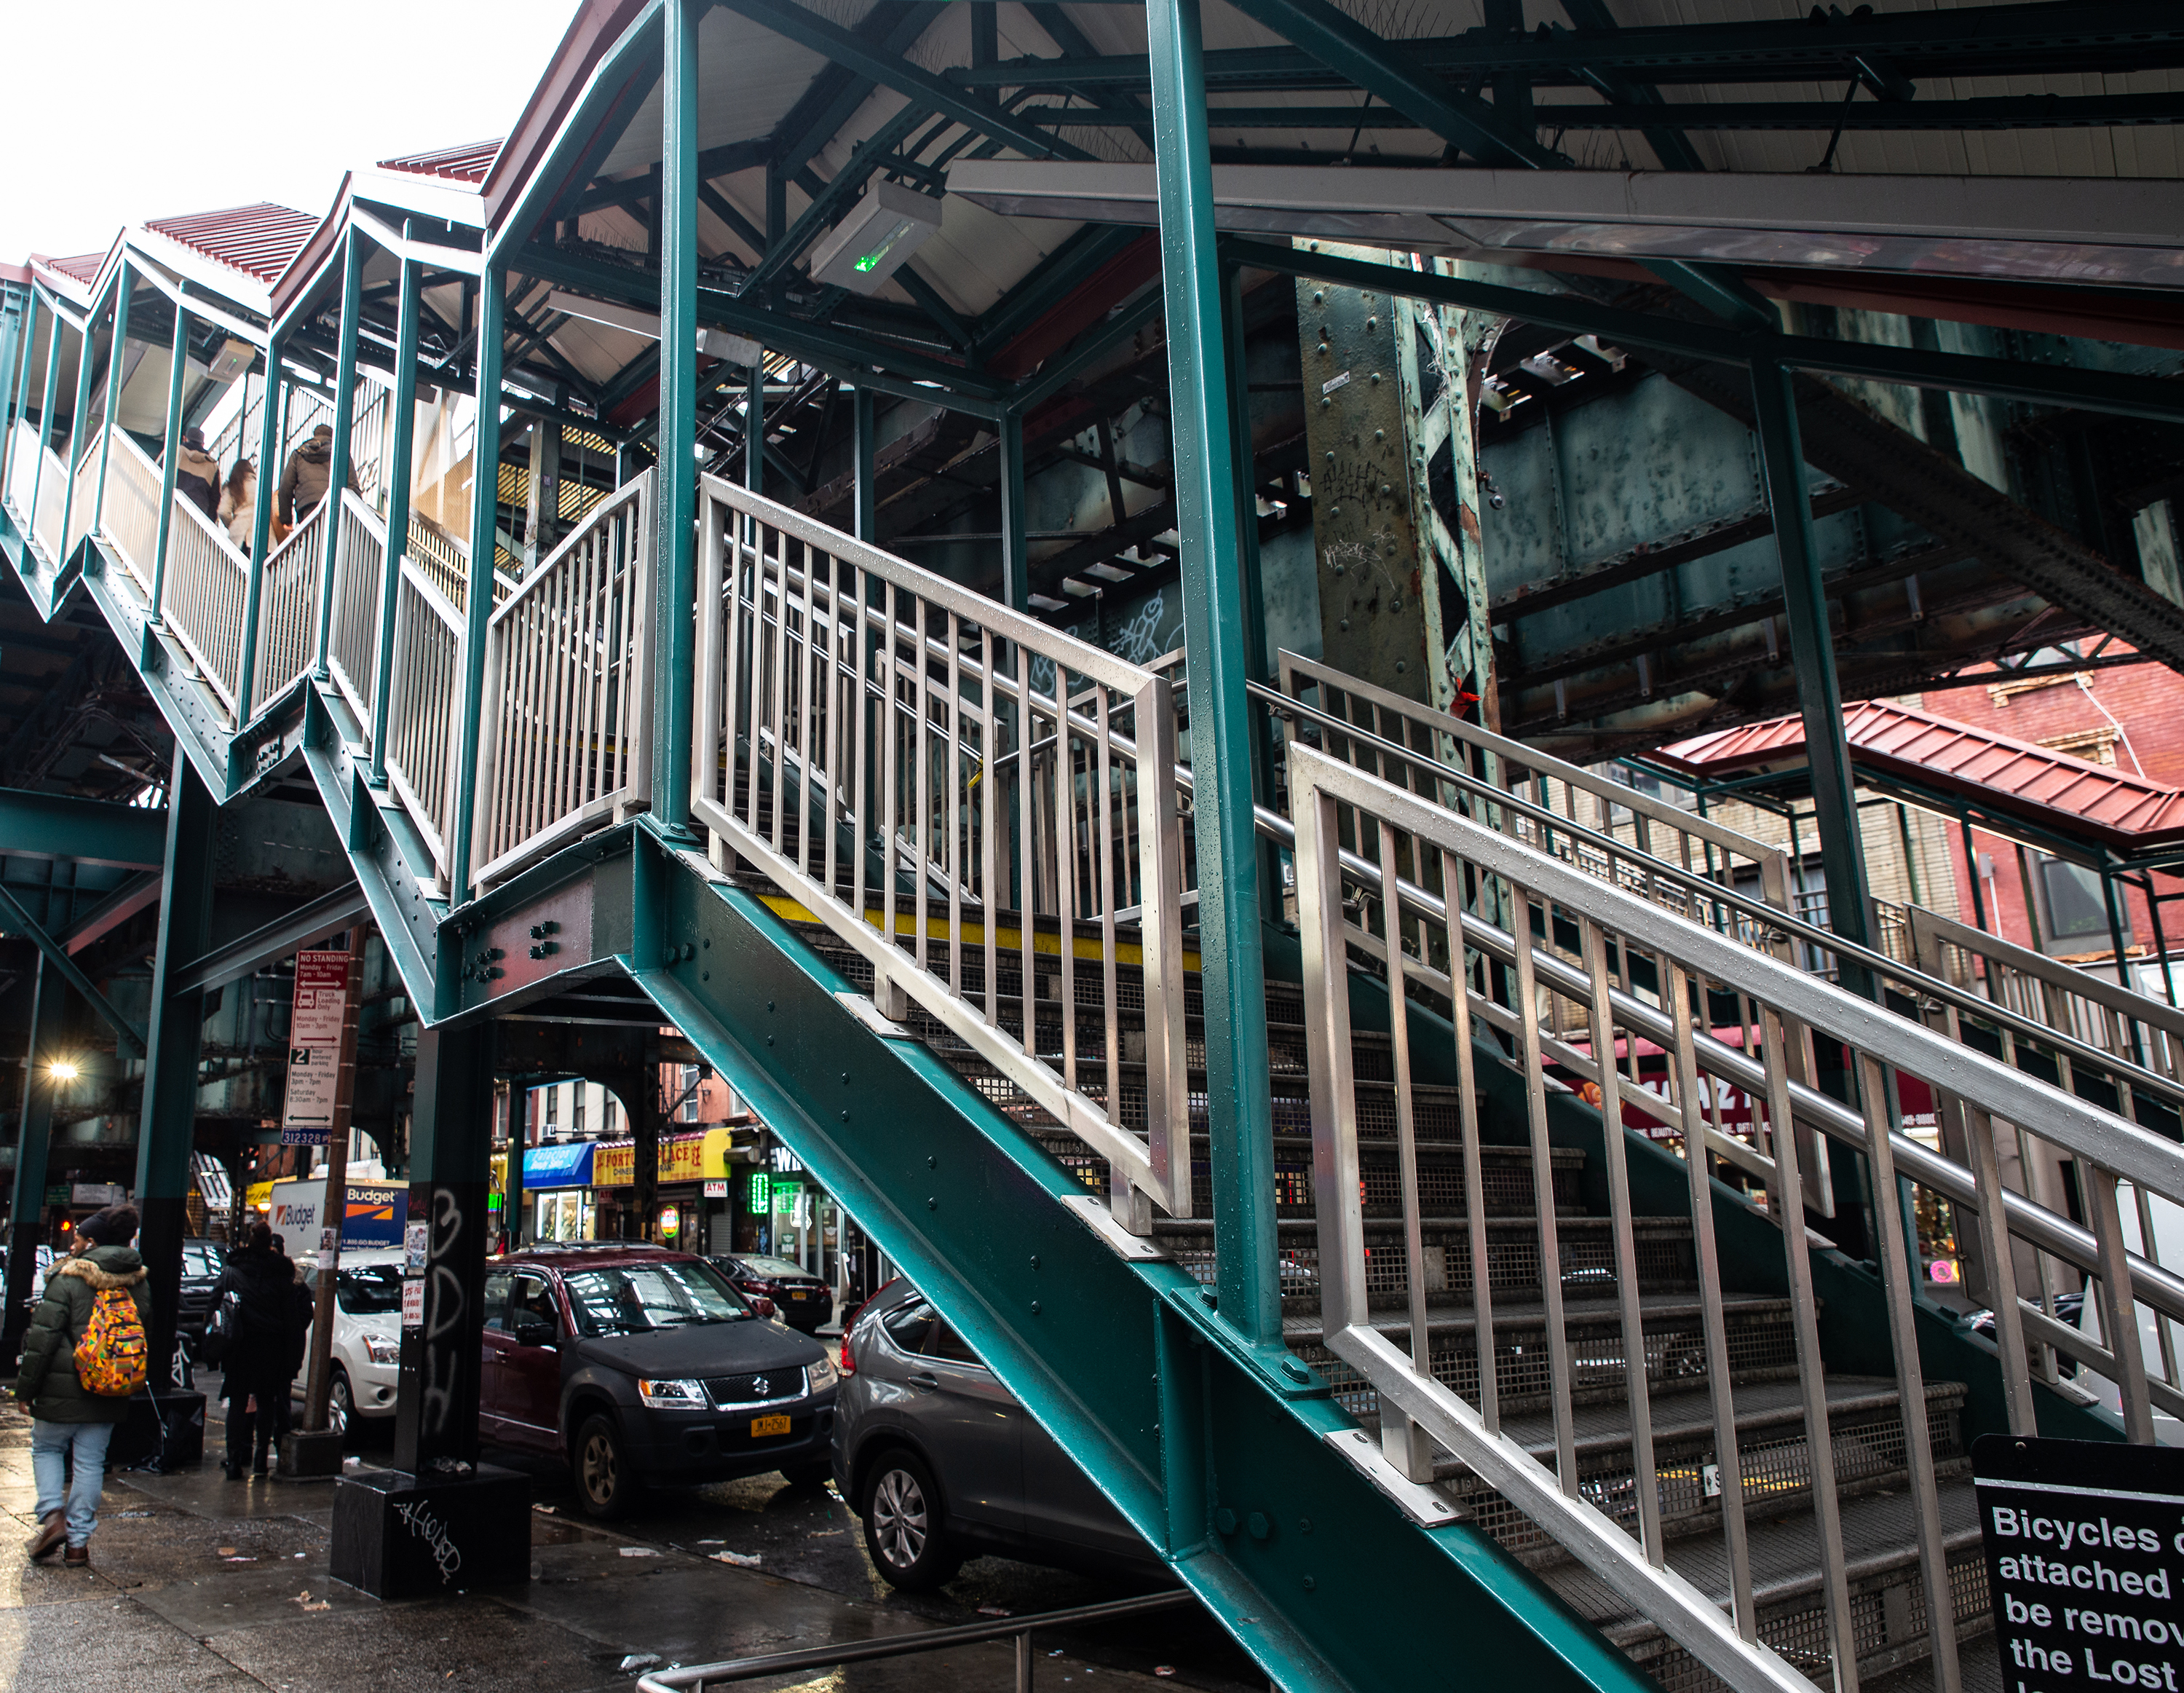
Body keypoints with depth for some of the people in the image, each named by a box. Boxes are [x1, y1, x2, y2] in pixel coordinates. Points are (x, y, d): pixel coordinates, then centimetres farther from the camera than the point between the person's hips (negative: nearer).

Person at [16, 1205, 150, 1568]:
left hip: (64, 1389, -4)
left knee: (46, 1448, 17)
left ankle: (53, 1515, 1)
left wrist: (26, 1386, -4)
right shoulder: (135, 1282, 4)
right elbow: (144, 1329, 11)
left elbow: (43, 1337, -12)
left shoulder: (68, 1279, -12)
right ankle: (79, 1542, 10)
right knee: (91, 1462, 10)